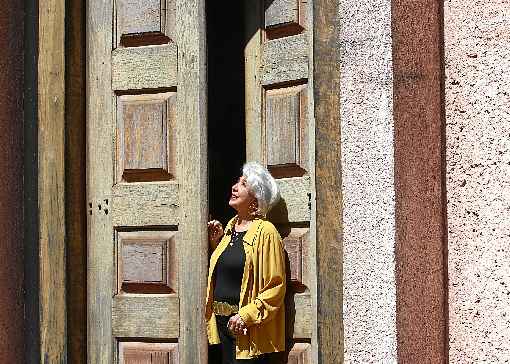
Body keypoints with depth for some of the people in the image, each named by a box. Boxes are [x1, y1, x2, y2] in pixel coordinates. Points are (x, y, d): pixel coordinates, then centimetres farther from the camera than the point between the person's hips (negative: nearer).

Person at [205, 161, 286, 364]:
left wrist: (246, 316, -21)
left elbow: (275, 287, -15)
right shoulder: (230, 226, 12)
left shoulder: (266, 232, -12)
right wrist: (216, 243, 9)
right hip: (223, 323, 8)